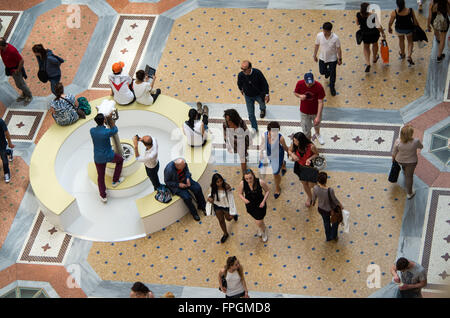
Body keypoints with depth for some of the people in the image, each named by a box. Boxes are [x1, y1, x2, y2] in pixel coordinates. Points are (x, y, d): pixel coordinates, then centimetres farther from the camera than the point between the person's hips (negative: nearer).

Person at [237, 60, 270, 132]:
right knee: (251, 114, 6)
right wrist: (241, 90, 15)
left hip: (259, 94, 0)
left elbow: (265, 83, -17)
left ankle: (262, 109, 71)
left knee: (262, 104, 33)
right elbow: (239, 84, -2)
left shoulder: (257, 73, -33)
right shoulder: (240, 75, -27)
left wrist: (267, 94, -13)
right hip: (248, 96, 0)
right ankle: (254, 128, 28)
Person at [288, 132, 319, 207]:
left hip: (310, 166, -3)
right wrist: (292, 155, -26)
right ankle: (310, 197, 49)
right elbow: (290, 151, -3)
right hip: (300, 166, 3)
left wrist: (310, 159, -32)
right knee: (304, 183, 20)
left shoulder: (311, 146, -34)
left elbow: (316, 154, -14)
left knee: (311, 185, 10)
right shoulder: (294, 144, -25)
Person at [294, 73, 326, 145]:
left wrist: (318, 117, -31)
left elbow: (320, 102, -26)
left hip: (315, 111, 0)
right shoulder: (300, 84, -23)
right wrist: (300, 96, -28)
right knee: (306, 130, 12)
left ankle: (317, 134, 64)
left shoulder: (319, 87, -30)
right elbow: (295, 92, -2)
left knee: (316, 124, 30)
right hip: (304, 112, 0)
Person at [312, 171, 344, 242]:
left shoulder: (315, 188, -28)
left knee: (326, 221, 33)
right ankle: (333, 235, 43)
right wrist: (340, 205, 1)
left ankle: (328, 237, 53)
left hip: (321, 209, 4)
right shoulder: (330, 190, -40)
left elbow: (314, 197, -6)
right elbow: (334, 200, -21)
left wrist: (313, 202, 18)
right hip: (331, 209, -4)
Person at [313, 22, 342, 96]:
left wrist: (340, 59, -6)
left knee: (332, 74, 12)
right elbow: (317, 45, -3)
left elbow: (338, 49, -13)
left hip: (332, 59, -3)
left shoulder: (335, 38, -27)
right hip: (322, 58, 3)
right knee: (322, 72, 21)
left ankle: (332, 87, 36)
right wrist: (315, 55, 6)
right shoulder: (319, 36, -20)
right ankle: (328, 71, 58)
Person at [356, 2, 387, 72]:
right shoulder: (373, 16, -29)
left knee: (366, 47, 25)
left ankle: (368, 63, 13)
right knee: (374, 44, 30)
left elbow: (357, 23, -3)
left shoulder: (358, 15, -23)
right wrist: (383, 33, -4)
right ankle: (375, 58, 54)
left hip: (364, 34, 1)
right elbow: (379, 27, -19)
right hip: (374, 34, -1)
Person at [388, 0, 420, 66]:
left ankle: (402, 54, 52)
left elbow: (391, 22, -11)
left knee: (401, 40, 30)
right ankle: (409, 57, 11)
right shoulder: (410, 11, -24)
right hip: (409, 29, -1)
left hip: (399, 29, 1)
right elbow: (415, 21, -12)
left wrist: (389, 28, 9)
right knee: (410, 42, 24)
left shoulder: (394, 12, -25)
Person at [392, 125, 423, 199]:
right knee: (409, 176, 15)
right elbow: (421, 146, -9)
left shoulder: (398, 142, -29)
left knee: (404, 165, 35)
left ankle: (405, 172, 66)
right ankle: (409, 193, 29)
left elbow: (394, 152, -12)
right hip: (411, 161, -2)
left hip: (400, 160, 2)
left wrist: (393, 158, 8)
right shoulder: (415, 141, -32)